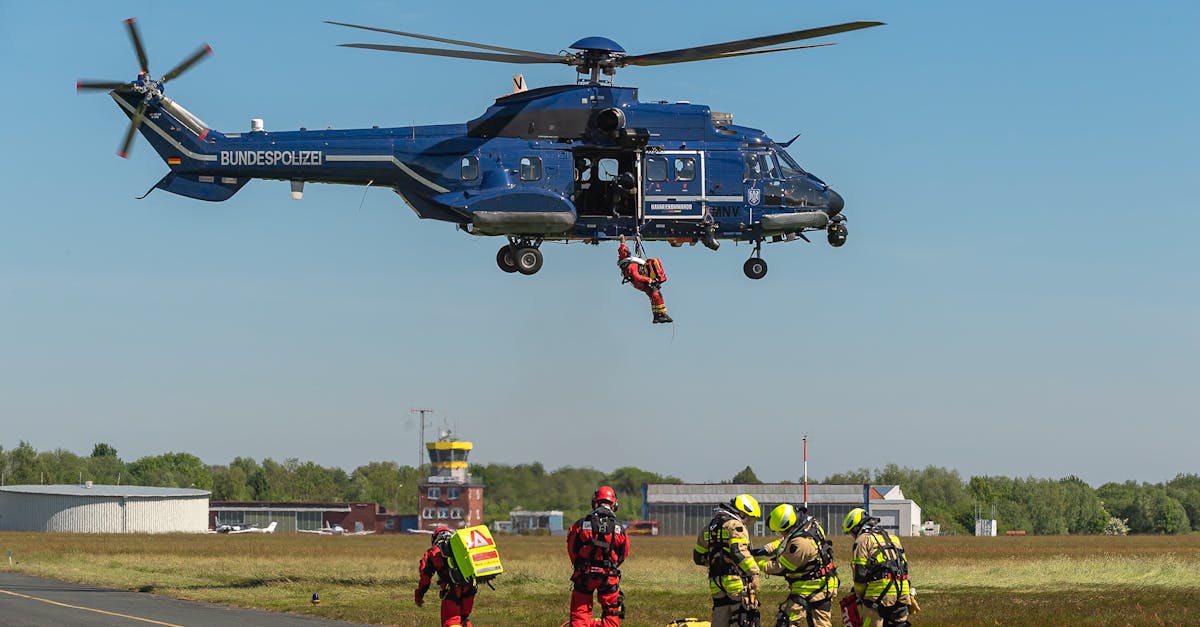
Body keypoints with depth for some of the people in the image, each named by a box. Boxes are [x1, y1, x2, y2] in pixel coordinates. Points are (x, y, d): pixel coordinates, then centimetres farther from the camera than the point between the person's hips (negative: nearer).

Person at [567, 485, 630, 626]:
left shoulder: (580, 524, -8)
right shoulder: (619, 530, -6)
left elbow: (571, 549, 1)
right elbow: (624, 554, 6)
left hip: (584, 574, 0)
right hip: (609, 576, 0)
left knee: (579, 612, 7)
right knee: (611, 613, 14)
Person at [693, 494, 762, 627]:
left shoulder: (710, 527, 20)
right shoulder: (735, 525, -7)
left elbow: (698, 557, 26)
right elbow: (739, 552, -22)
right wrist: (754, 574, -22)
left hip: (717, 586, 8)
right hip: (737, 583, -8)